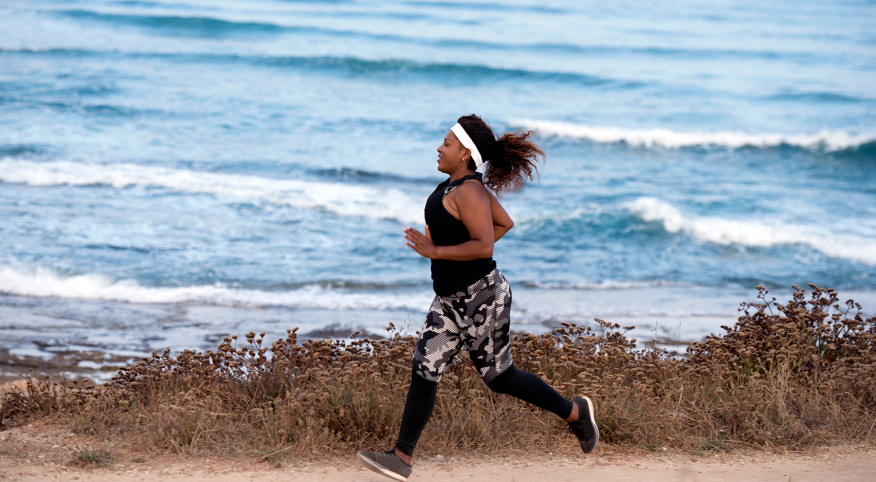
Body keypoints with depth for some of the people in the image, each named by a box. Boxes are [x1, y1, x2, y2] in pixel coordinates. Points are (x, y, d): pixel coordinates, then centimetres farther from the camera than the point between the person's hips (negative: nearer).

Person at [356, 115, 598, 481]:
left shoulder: (468, 192, -20)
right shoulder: (466, 184, 9)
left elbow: (484, 246, -28)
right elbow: (504, 223, 18)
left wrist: (436, 251, -27)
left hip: (480, 298, -10)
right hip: (451, 300, 10)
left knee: (499, 377, 5)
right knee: (424, 371, 2)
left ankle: (574, 412, 23)